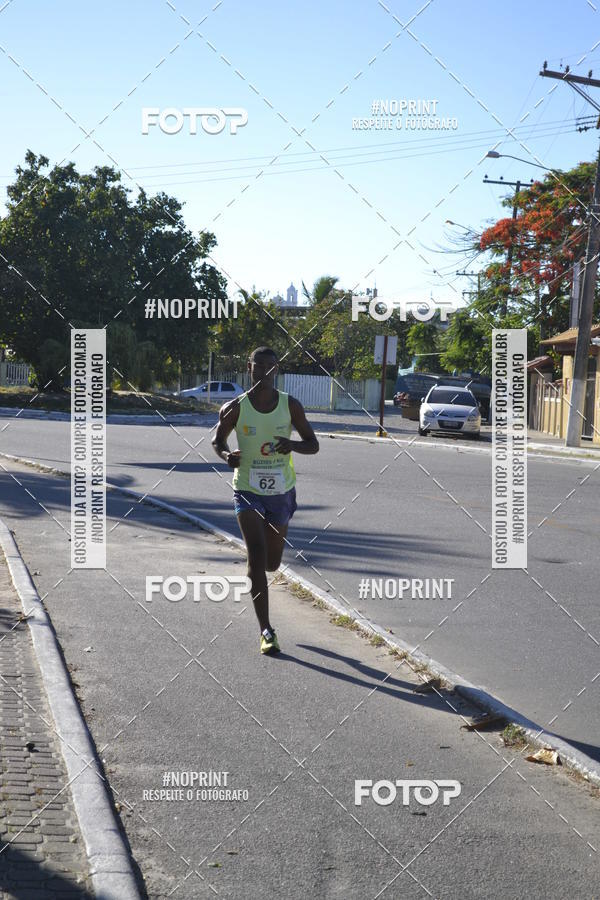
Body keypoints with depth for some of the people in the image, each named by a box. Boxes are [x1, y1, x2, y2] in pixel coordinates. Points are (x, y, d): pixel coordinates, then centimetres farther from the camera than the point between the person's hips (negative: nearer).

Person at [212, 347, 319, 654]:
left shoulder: (290, 406, -4)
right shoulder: (235, 408, -7)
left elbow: (313, 444, 1)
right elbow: (217, 441, 7)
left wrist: (292, 445, -21)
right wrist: (227, 455, -16)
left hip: (282, 492, 2)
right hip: (247, 491, -2)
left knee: (271, 563, 13)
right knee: (257, 557, -16)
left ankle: (253, 573, 53)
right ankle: (266, 631, -10)